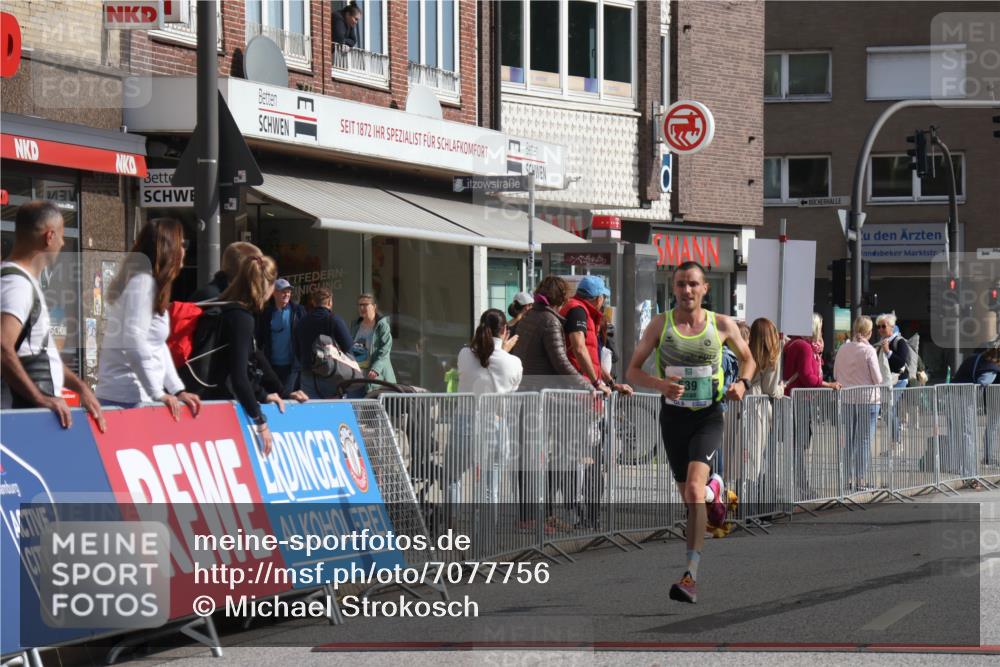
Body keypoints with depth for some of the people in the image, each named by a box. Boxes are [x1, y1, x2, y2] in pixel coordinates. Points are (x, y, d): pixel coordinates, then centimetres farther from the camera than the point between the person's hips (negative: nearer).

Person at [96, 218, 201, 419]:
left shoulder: (152, 284, 19)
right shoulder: (141, 282, -11)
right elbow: (134, 344, -20)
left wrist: (177, 390, 13)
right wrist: (158, 394, -18)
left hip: (136, 397, 9)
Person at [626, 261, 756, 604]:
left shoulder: (723, 325, -1)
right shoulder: (660, 324, -1)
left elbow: (748, 359, 16)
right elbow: (632, 371, 1)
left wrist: (742, 383, -5)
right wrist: (659, 383, -19)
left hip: (708, 417, -3)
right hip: (673, 416, 3)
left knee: (694, 489, -22)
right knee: (689, 495, 12)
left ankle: (691, 576, -24)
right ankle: (714, 489, 52)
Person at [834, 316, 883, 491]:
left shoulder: (843, 349, 2)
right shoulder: (868, 350, -12)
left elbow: (836, 375, 10)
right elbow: (878, 379, -11)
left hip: (847, 399, 4)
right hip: (867, 399, -4)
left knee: (850, 439, 13)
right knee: (864, 440, 1)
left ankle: (849, 478, 14)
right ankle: (861, 480, 0)